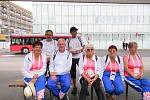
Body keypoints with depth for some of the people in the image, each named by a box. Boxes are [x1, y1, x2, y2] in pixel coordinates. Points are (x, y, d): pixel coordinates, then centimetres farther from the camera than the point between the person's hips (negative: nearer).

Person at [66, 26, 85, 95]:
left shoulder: (79, 38, 6)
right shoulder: (68, 40, 7)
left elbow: (83, 46, 6)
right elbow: (66, 49, 7)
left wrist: (80, 50, -13)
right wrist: (71, 51, -12)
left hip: (80, 57, -1)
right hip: (72, 58, 1)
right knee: (73, 72, 6)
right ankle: (74, 87, 20)